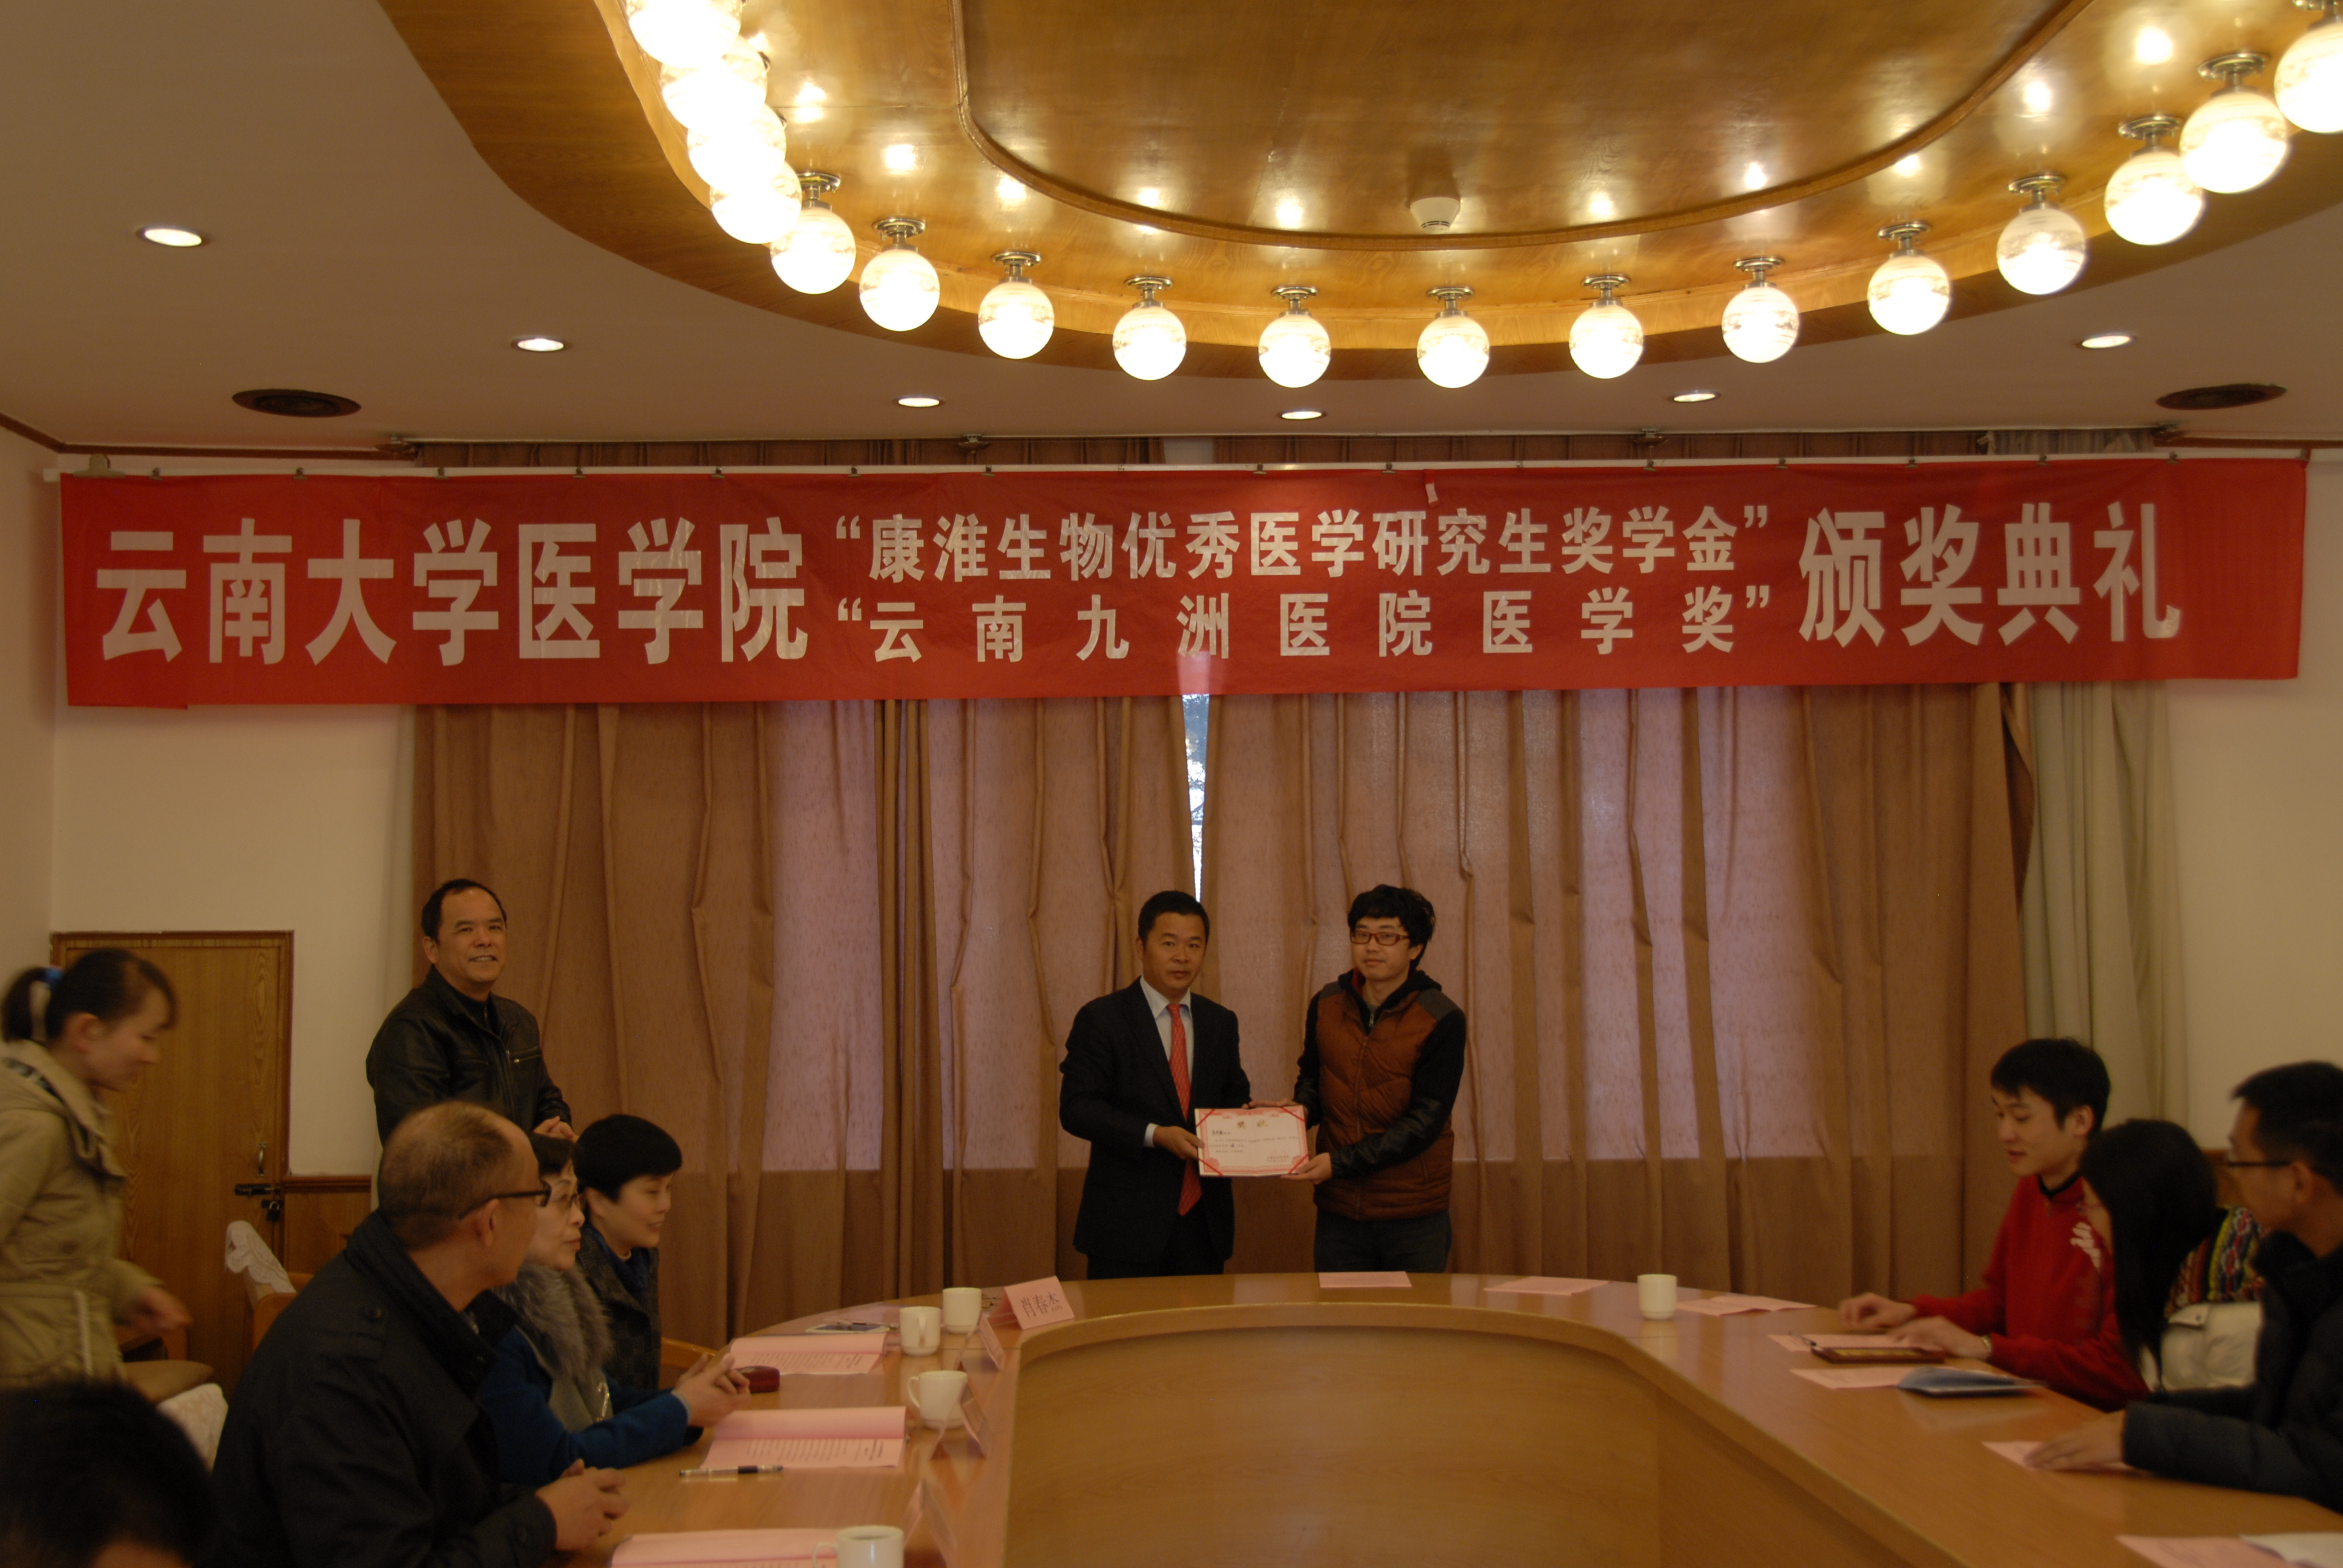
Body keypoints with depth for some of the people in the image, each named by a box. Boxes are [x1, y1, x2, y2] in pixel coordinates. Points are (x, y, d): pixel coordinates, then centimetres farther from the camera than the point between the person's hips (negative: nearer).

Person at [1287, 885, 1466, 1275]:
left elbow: (1423, 1122, -14)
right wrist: (1300, 1109, -4)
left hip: (1415, 1217, -3)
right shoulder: (1326, 1005, 4)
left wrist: (1340, 1163, -20)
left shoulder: (1442, 1019, -9)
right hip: (1338, 1212, 3)